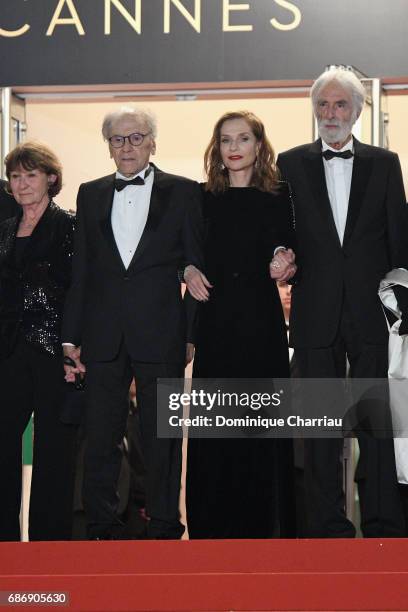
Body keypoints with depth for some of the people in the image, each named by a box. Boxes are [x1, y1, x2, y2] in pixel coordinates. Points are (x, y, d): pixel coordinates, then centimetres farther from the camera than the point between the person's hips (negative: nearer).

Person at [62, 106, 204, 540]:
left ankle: (164, 530, 17)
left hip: (159, 334, -3)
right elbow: (80, 271, 11)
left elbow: (195, 266, 1)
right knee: (100, 438, 7)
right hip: (103, 336, 3)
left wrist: (194, 334, -5)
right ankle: (102, 529, 19)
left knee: (161, 440, 6)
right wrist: (70, 337, 6)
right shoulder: (91, 195, 12)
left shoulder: (183, 192, 3)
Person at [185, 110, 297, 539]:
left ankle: (263, 523, 13)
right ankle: (213, 524, 13)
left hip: (260, 320, -1)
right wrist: (188, 271, -6)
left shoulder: (278, 197, 4)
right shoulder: (202, 198, 8)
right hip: (214, 320, 1)